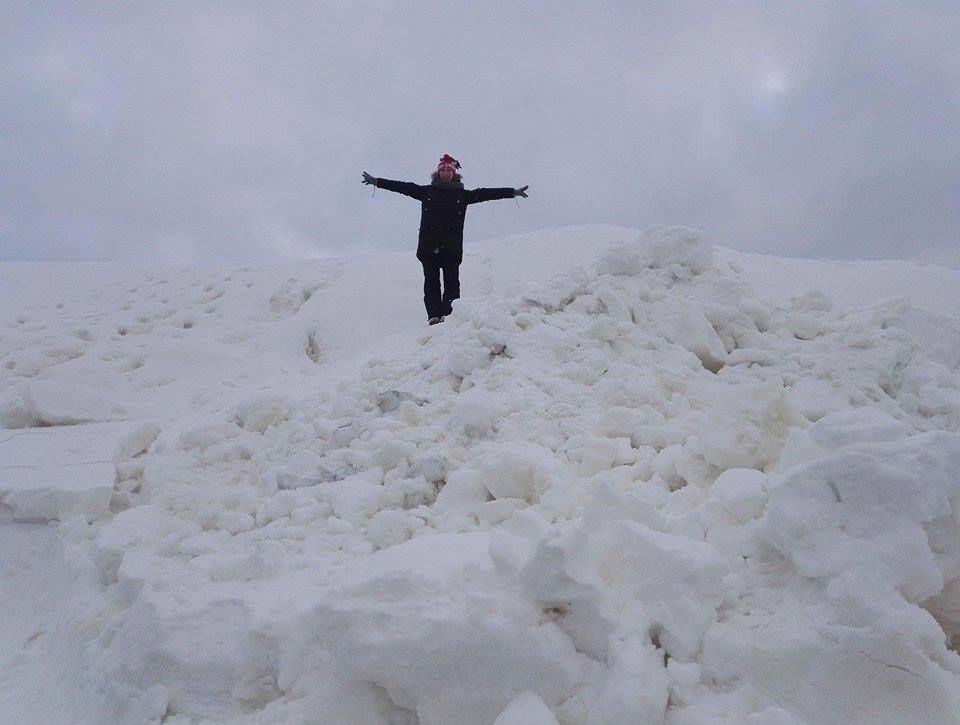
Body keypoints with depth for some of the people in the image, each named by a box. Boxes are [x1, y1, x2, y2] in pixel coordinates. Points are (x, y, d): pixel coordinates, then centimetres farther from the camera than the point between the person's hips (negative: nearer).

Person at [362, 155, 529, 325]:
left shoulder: (462, 194, 17)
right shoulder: (427, 191, 18)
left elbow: (484, 194, 14)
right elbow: (404, 187, 17)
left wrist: (513, 192, 10)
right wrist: (377, 182, 14)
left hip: (452, 245, 0)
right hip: (429, 244, 0)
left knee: (452, 282, -6)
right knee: (431, 281, -7)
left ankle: (450, 315, -5)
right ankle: (434, 315, -10)